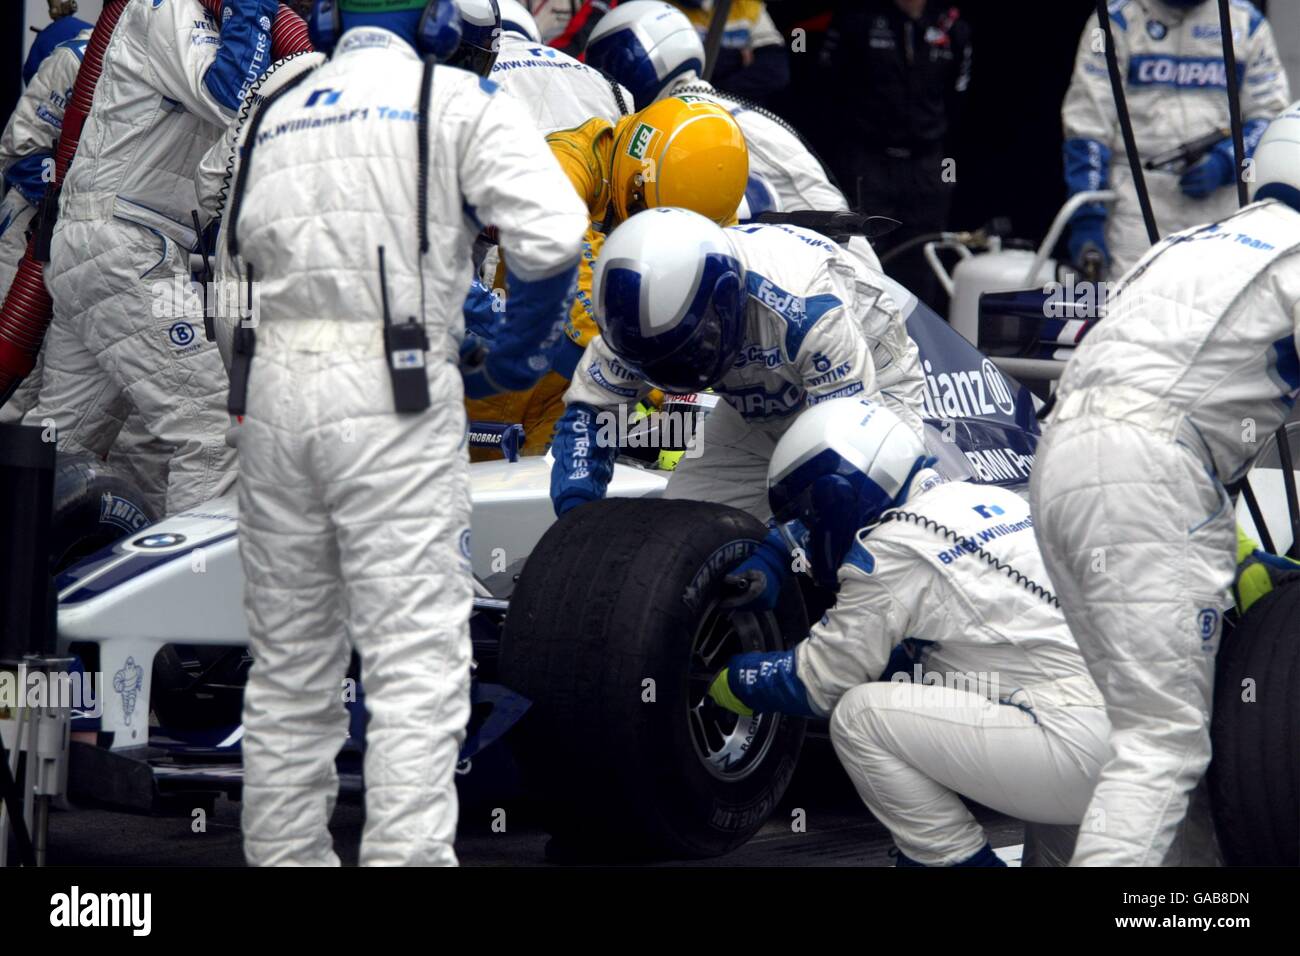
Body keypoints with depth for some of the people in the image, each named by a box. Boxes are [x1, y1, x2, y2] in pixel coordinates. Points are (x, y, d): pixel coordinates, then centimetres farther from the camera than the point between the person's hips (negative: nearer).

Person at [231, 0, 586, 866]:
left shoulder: (276, 113, 18)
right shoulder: (459, 101, 0)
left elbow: (247, 248, 9)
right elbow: (551, 235, -11)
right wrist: (517, 360, 2)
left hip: (274, 388, 6)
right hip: (395, 398, -6)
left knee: (290, 665, 14)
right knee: (417, 664, -7)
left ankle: (284, 854, 19)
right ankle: (405, 853, -13)